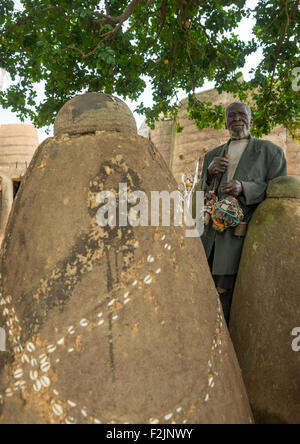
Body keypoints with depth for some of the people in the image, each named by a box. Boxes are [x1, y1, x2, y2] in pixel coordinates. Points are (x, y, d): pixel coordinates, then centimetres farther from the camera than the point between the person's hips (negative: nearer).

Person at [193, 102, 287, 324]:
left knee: (226, 289, -7)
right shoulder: (213, 155, 20)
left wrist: (243, 187, -15)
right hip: (212, 232, 4)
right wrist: (209, 172, -2)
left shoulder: (270, 151, 8)